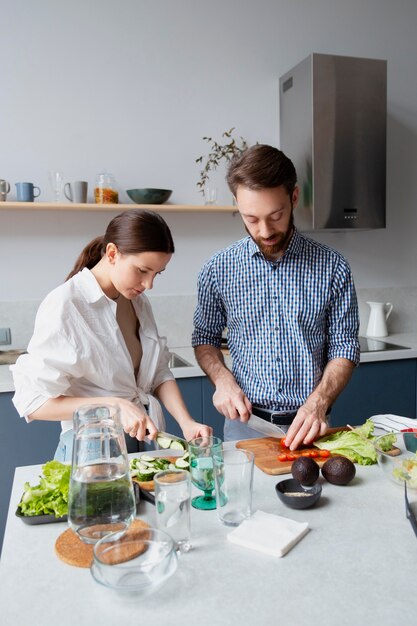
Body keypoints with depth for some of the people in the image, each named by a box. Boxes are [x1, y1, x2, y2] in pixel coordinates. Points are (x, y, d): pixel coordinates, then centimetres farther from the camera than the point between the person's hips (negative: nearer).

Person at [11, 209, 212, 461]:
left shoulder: (139, 302, 7)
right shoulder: (64, 306, -14)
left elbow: (159, 373, 10)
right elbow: (34, 402, -14)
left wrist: (187, 423, -5)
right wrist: (114, 406, -21)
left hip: (148, 439, 5)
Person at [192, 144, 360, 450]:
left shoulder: (332, 267, -3)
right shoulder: (218, 269, -1)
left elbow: (344, 348, 0)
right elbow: (205, 337, 10)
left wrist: (318, 402, -15)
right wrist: (222, 379, -8)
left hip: (308, 424, 0)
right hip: (244, 422, 1)